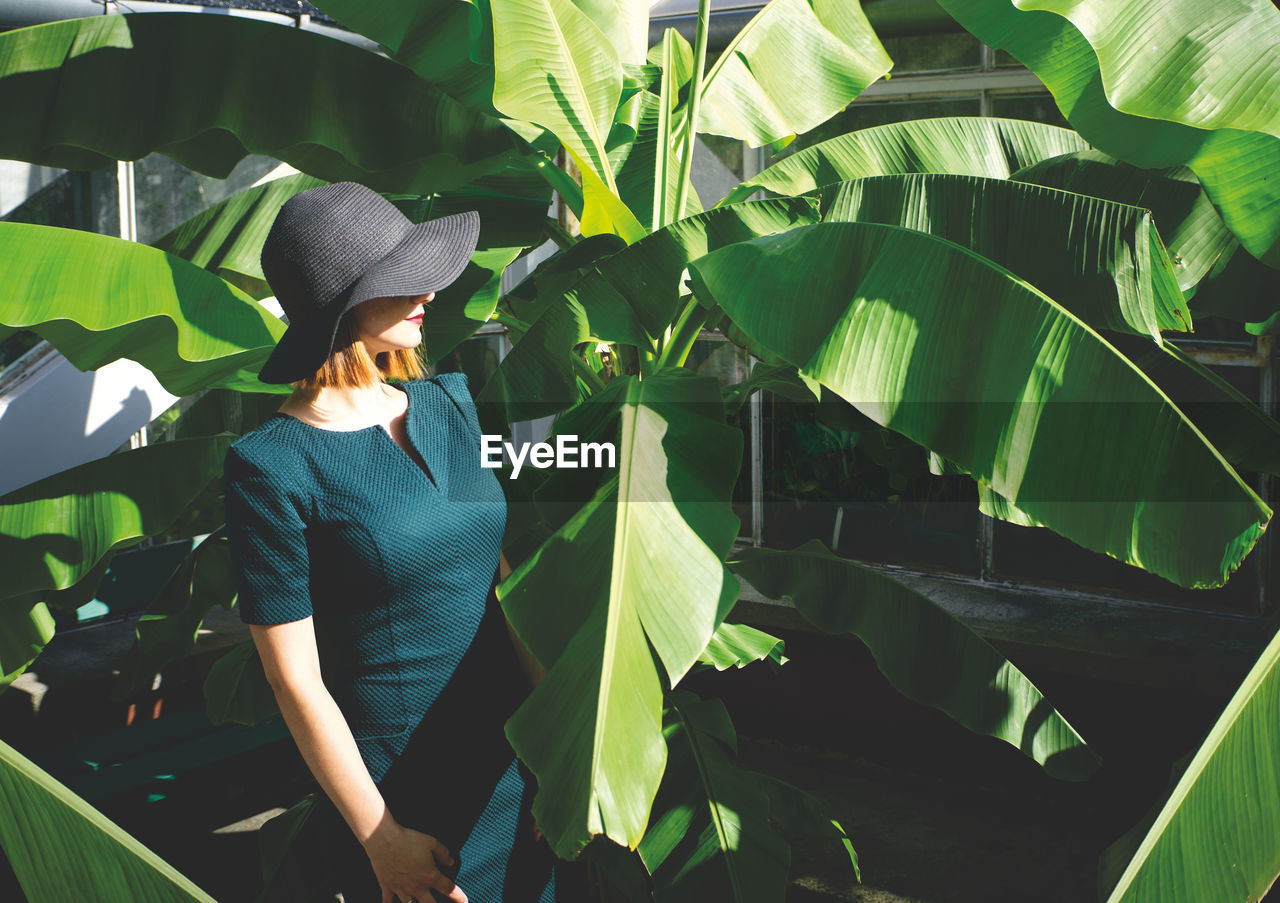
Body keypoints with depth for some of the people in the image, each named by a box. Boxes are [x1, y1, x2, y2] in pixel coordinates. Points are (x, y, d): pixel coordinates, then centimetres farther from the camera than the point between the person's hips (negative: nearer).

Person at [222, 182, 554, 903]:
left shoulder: (448, 403, 3)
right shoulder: (274, 467, -15)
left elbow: (500, 577, 8)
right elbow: (296, 678, -12)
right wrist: (381, 838, -9)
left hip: (511, 758, 6)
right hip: (400, 789, -6)